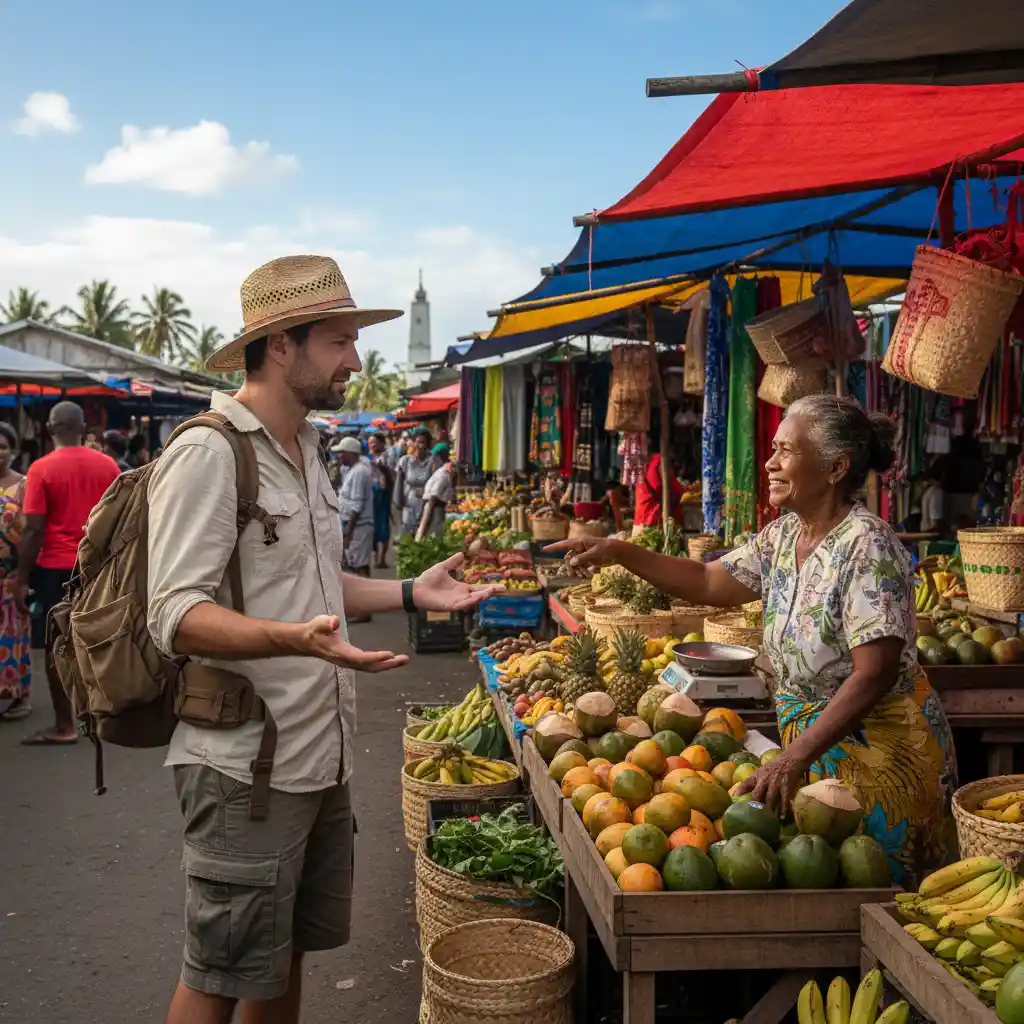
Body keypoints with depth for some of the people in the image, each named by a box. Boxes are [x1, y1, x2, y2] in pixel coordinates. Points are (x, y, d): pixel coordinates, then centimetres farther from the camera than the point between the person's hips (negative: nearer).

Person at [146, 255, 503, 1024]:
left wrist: (409, 592, 13)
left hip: (320, 755, 9)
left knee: (287, 953, 20)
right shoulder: (208, 454, -17)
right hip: (246, 766, -9)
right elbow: (176, 615, -23)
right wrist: (295, 638, -38)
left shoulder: (305, 451, 13)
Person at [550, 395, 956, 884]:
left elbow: (874, 674, -27)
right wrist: (620, 553, 2)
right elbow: (708, 582, 12)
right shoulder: (781, 537, 3)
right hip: (810, 742, 7)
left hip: (876, 748, -7)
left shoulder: (867, 546, -22)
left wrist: (795, 757, -31)